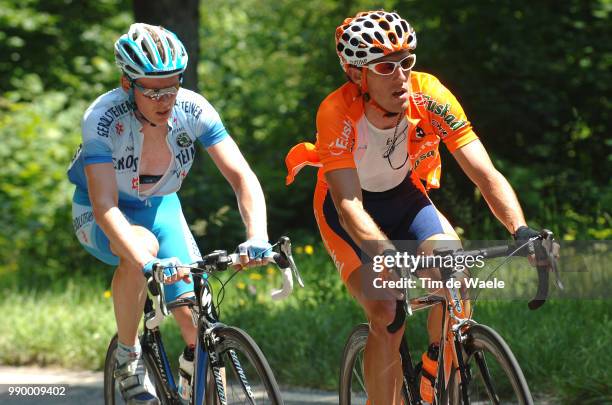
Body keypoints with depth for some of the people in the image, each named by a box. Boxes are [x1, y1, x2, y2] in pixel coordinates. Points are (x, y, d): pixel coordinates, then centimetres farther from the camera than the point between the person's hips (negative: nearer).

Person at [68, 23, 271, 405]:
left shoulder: (192, 109, -23)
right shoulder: (103, 118, -32)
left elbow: (243, 176, -26)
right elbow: (105, 205, -40)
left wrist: (257, 236, -44)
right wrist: (145, 261, -55)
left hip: (160, 207, 3)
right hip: (100, 216, -3)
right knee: (143, 247, -38)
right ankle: (128, 356, -16)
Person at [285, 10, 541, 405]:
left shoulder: (429, 97, -26)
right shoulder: (337, 113, -32)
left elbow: (485, 174, -28)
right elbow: (349, 204, -39)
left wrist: (521, 230, -45)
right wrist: (385, 254, -57)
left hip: (404, 197, 2)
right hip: (349, 210, -2)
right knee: (386, 313, -22)